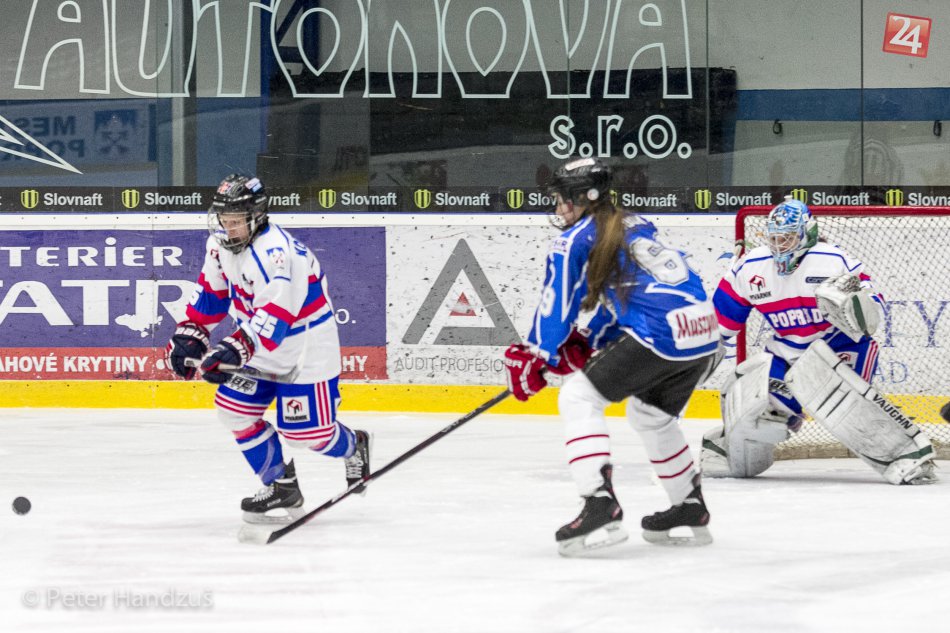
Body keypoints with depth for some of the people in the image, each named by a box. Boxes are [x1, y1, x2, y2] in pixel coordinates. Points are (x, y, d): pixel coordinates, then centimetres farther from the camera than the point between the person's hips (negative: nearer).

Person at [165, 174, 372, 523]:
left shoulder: (273, 252, -31)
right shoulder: (220, 245, -2)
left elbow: (274, 316, -38)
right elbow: (211, 292, 13)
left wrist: (236, 349, -49)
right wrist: (189, 334, 5)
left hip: (306, 347, -8)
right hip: (261, 345, 9)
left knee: (306, 432, -6)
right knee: (233, 409, -1)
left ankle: (353, 448, 29)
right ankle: (281, 486, 12)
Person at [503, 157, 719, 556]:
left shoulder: (576, 239, 3)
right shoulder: (635, 226, 26)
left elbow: (556, 305, 3)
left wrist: (534, 359, 13)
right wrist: (585, 344, 30)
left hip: (659, 333, -8)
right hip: (704, 331, 8)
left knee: (578, 397, 0)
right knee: (649, 414, 30)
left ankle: (600, 507, -14)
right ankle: (691, 511, 37)